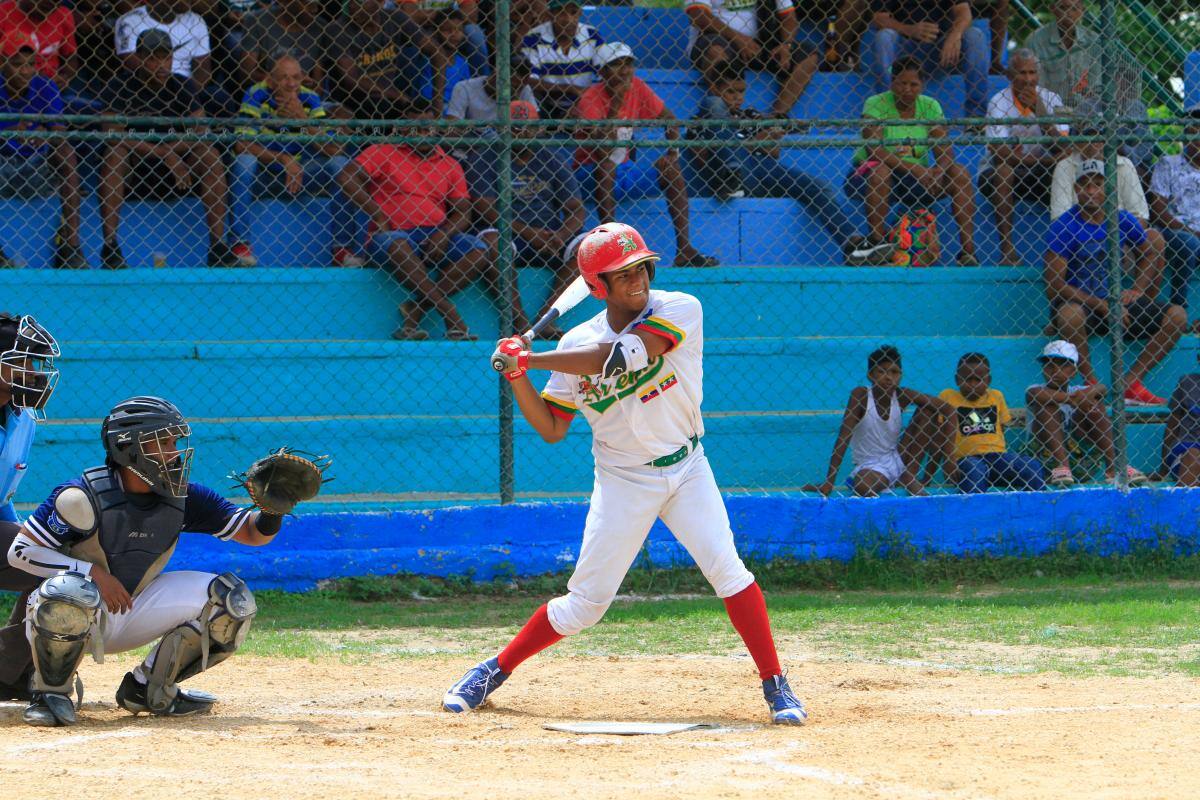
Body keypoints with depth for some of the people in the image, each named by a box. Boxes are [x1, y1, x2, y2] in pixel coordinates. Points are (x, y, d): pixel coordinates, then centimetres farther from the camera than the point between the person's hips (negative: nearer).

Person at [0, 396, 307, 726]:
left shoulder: (183, 498, -3)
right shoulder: (83, 497, -20)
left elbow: (252, 532, 1)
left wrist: (273, 508, -23)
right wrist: (93, 571, -26)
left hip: (128, 616, 6)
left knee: (232, 599, -6)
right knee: (69, 590, -42)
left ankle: (147, 688, 7)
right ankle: (51, 694, -15)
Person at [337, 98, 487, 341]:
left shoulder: (449, 166, 19)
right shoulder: (383, 153, 10)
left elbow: (463, 212, 11)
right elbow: (346, 178, -2)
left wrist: (444, 234, -11)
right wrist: (376, 212, -10)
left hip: (436, 237, 4)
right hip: (395, 233, -3)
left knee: (478, 252, -24)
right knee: (395, 245, -40)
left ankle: (415, 310, -30)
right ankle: (451, 316, -44)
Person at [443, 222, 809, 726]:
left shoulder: (681, 311, -13)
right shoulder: (578, 344, -5)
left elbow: (621, 356, -27)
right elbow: (551, 429, 0)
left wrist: (531, 359, -23)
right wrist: (517, 377, -15)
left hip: (686, 470, 0)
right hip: (623, 481, 1)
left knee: (725, 567, -18)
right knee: (584, 604, -1)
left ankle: (775, 686, -8)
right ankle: (495, 670, 17)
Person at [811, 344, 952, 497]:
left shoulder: (902, 396, -6)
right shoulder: (861, 395, -15)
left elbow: (946, 409, -3)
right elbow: (843, 438, -19)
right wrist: (829, 482, -24)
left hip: (896, 460, 5)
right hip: (870, 466, -5)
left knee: (929, 409, -4)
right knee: (862, 487, -41)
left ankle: (909, 477, 1)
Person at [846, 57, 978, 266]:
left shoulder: (929, 107, 2)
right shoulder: (876, 104, -10)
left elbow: (945, 152, -6)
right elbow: (874, 149, -24)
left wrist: (936, 173, -29)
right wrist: (912, 168, -34)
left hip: (914, 182, 4)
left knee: (960, 173, -15)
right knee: (880, 171, -37)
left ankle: (968, 252, -20)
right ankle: (877, 241, -31)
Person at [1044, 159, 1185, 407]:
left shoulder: (1123, 221, 4)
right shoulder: (1063, 227, -11)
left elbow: (1149, 257, 20)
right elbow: (1054, 285, -16)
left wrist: (1137, 290, -1)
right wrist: (1102, 307, -22)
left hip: (1115, 304, 5)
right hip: (1079, 304, -5)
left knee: (1177, 316, -11)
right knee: (1069, 314, -41)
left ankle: (1130, 382, -14)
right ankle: (1092, 384, -23)